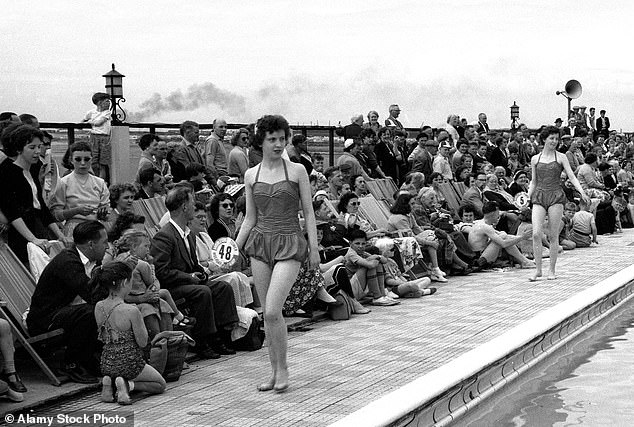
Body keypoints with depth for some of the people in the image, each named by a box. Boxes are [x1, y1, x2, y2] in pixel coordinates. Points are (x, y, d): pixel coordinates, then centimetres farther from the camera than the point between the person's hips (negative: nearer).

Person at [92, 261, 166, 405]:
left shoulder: (98, 307, -5)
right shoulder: (131, 311, -25)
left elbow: (104, 338, 9)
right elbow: (142, 342, -14)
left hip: (107, 364, 6)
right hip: (129, 363, -6)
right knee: (160, 385, 18)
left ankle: (109, 382, 6)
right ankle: (128, 385, -7)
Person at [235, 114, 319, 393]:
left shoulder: (297, 171, -1)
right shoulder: (251, 175, 7)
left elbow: (308, 213, 1)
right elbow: (250, 219, 11)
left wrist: (314, 248, -4)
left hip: (289, 244, -4)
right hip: (260, 244, 4)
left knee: (272, 311, -15)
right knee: (267, 313, 7)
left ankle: (282, 369, 1)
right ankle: (274, 372, 17)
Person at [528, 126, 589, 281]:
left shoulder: (561, 157, 6)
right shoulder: (535, 159, 11)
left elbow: (572, 177, -1)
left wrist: (582, 192, -14)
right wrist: (527, 198, 9)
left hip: (556, 196, -1)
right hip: (539, 197, 1)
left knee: (553, 236, 0)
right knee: (536, 234, -12)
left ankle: (552, 270, 8)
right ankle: (538, 269, -4)